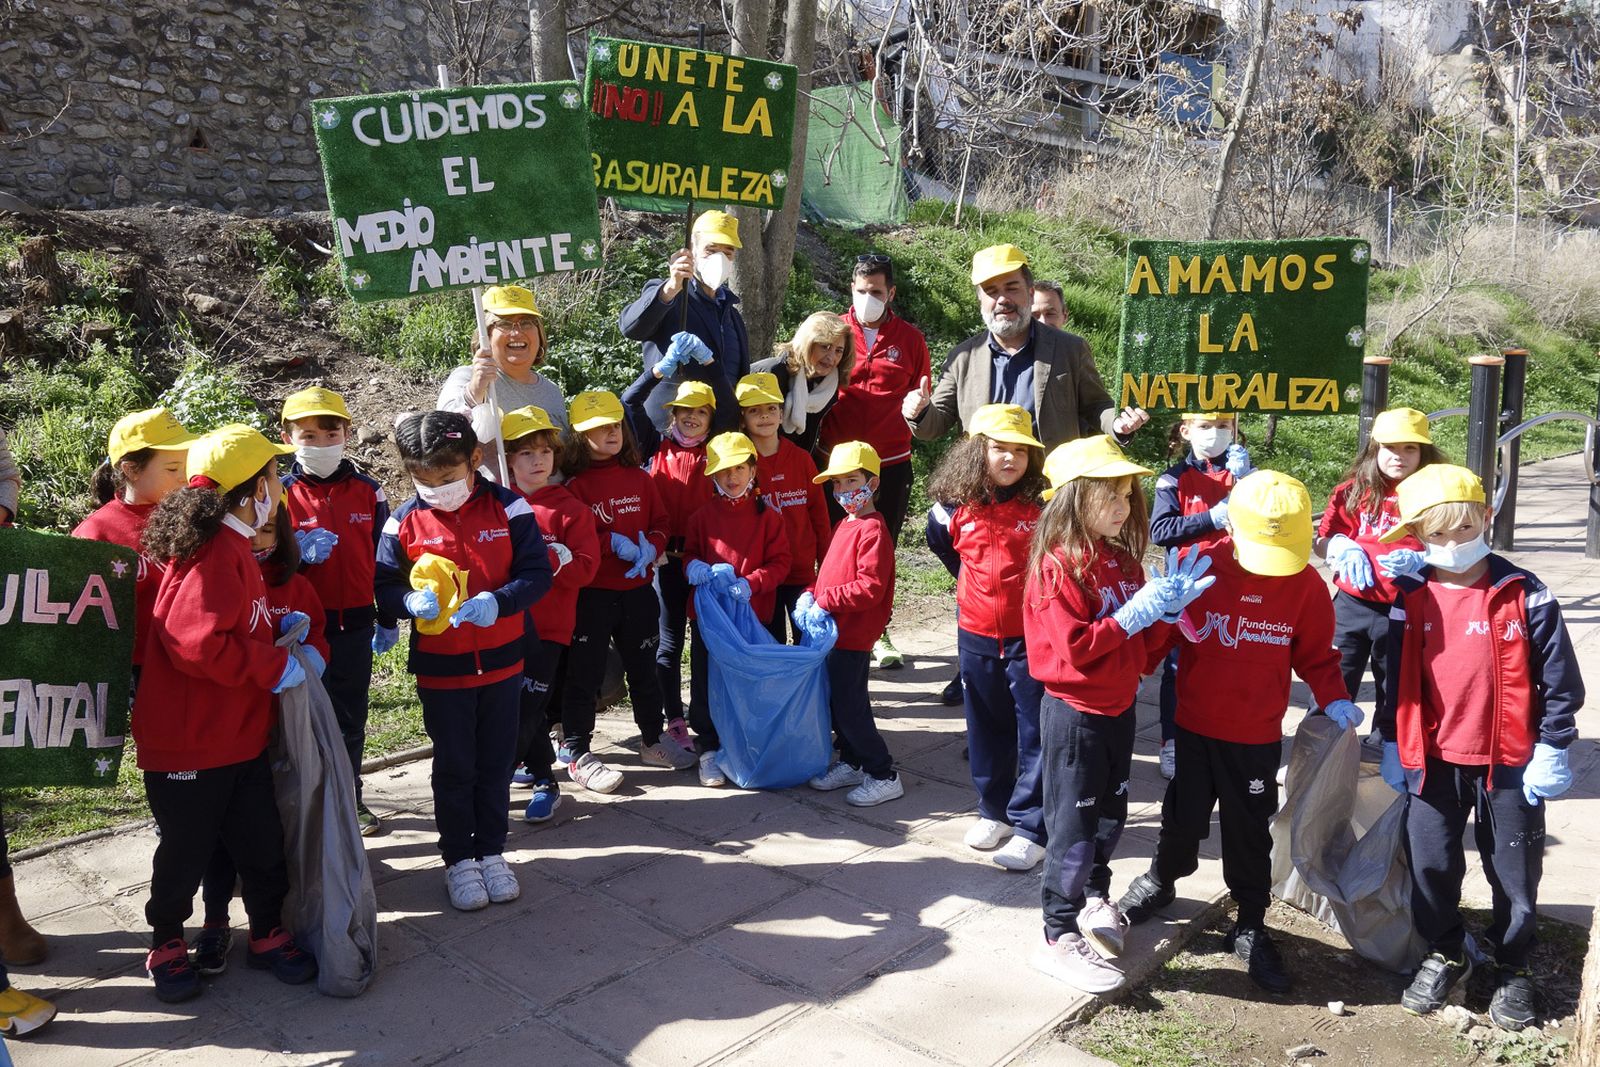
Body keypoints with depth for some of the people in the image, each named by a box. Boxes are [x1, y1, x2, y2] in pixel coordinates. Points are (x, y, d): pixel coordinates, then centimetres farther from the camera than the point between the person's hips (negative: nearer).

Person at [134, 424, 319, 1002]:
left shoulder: (233, 548, 9)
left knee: (262, 840, 13)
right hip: (187, 744, -9)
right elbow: (199, 644, -31)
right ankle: (166, 943, 30)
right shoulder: (215, 553, -23)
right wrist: (276, 666, -22)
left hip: (241, 737, 9)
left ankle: (268, 934, 28)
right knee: (187, 847, 10)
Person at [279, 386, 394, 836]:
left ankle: (350, 799, 31)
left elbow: (383, 559, 8)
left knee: (351, 719, 15)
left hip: (355, 624, 2)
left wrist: (388, 621, 11)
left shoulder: (368, 491, 2)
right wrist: (299, 553, -24)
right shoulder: (281, 494, -5)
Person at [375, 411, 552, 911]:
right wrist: (411, 600, -25)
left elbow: (536, 572, -10)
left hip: (501, 661, 1)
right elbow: (384, 585, -3)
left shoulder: (507, 508, -9)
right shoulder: (406, 521, -8)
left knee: (496, 763, 14)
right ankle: (458, 858, 27)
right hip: (440, 668, 0)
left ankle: (491, 850, 31)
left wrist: (498, 600, -28)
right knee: (454, 767, 11)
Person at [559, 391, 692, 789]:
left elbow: (660, 523, 10)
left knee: (644, 667, 18)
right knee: (584, 674, 1)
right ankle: (577, 754, 11)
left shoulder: (639, 479, 9)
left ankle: (653, 740, 33)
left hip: (637, 589, 5)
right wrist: (613, 543, -20)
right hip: (592, 594, -5)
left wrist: (649, 548, -9)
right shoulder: (575, 485, -7)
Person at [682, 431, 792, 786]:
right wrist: (693, 567, -12)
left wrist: (750, 583, -19)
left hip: (754, 612, -1)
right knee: (706, 682, 6)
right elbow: (689, 554, 12)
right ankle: (709, 749, 18)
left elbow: (780, 562, -3)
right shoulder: (703, 516, 4)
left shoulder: (767, 515, -1)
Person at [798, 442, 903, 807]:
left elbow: (870, 588, -24)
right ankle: (851, 762, 32)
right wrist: (810, 597, 3)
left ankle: (883, 776, 4)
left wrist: (825, 601, -21)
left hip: (855, 634, -9)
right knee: (837, 702, 17)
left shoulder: (873, 529, -16)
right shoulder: (845, 524, 14)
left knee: (849, 706, -6)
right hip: (834, 630, 9)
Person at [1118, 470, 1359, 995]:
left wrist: (1333, 699, -13)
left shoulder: (1305, 584, -10)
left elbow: (1316, 656, 1)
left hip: (1257, 737, 0)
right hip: (1192, 726, 0)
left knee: (1249, 832, 12)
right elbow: (1163, 633, -5)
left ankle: (1250, 927, 29)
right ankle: (1161, 881, 45)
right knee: (1183, 816, 16)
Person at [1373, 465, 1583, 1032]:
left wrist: (1551, 750, -6)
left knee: (1515, 874, 11)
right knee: (1430, 865, 11)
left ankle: (1512, 969, 33)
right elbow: (1396, 677, 6)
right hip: (1432, 760, 2)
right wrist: (1391, 744, 6)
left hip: (1509, 763, -2)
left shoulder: (1525, 596, -10)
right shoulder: (1411, 599, -2)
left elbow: (1560, 681, -5)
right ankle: (1444, 954, 34)